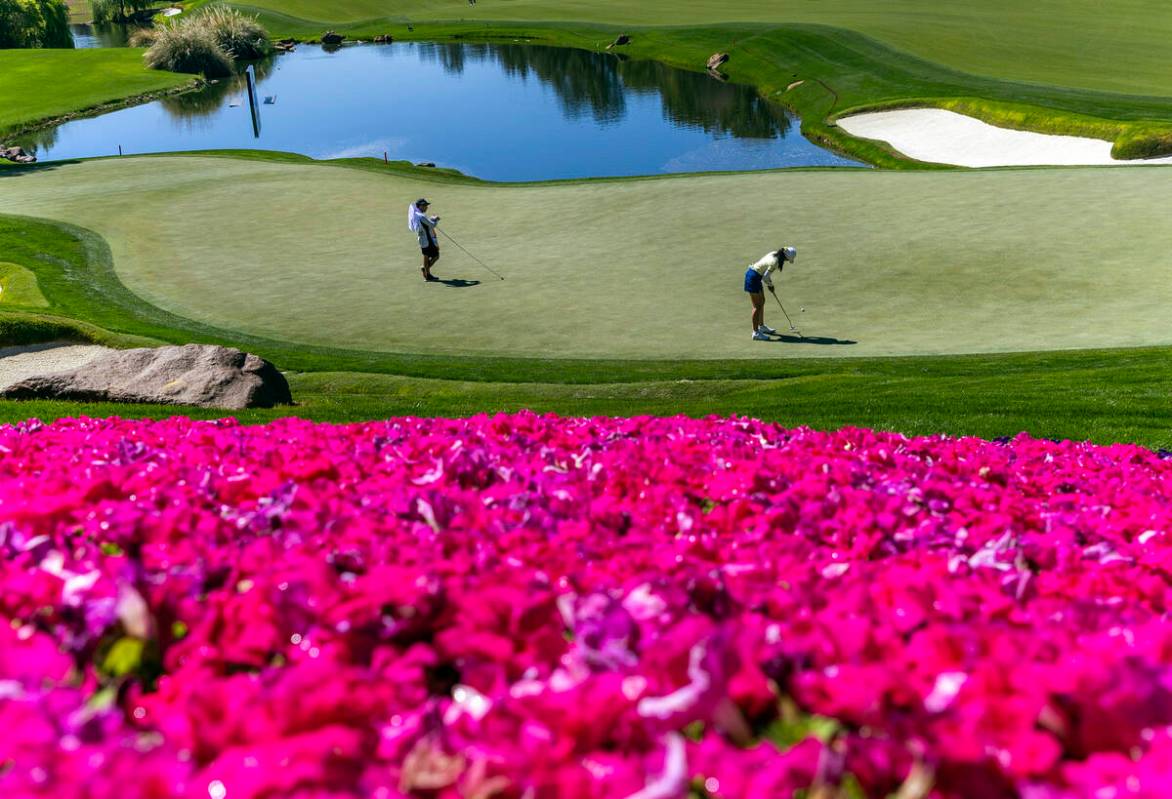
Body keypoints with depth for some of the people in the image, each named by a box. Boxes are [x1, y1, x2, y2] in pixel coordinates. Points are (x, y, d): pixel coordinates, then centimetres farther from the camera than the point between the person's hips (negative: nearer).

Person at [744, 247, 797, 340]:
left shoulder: (775, 254, 1)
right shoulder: (775, 262, -25)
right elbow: (765, 277, -21)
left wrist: (770, 282, 11)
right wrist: (770, 285, -2)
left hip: (756, 276, 10)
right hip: (753, 277, -10)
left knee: (762, 301, 20)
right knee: (757, 306, -5)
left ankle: (762, 326, 35)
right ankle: (755, 332, -1)